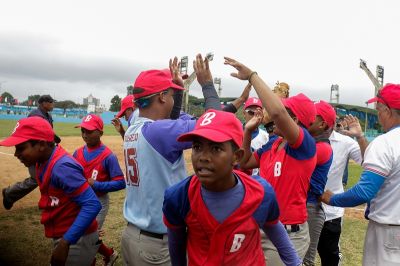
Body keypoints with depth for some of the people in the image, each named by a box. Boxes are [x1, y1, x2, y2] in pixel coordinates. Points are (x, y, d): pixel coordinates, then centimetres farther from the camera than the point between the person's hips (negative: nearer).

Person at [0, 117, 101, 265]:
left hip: (77, 240, -9)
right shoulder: (43, 162, 0)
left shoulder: (61, 167, -28)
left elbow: (92, 205, -32)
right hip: (61, 237, 9)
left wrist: (66, 242, -32)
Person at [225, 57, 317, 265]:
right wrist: (248, 131, 3)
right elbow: (244, 163, 16)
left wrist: (252, 75, -29)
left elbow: (277, 112, -37)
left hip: (288, 235, -8)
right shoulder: (272, 144, 5)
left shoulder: (306, 144, -19)